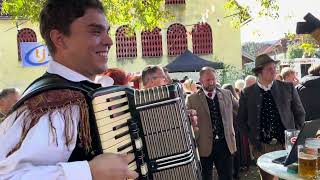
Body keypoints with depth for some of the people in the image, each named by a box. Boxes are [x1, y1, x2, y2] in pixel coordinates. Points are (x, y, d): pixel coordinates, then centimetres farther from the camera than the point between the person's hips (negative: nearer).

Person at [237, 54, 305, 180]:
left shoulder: (288, 88, 0)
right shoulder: (247, 93, -3)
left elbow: (300, 113, 8)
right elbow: (241, 120, 4)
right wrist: (252, 140, -2)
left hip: (287, 144, 1)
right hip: (262, 146, 0)